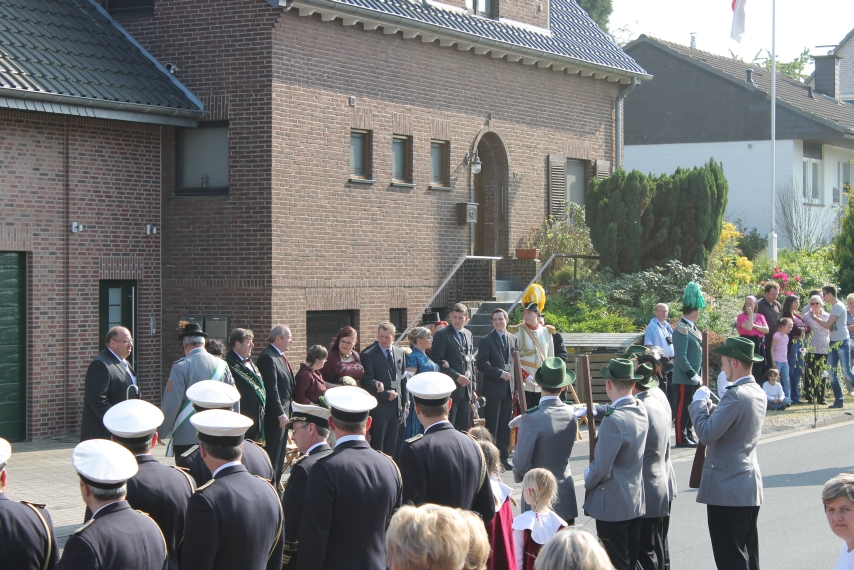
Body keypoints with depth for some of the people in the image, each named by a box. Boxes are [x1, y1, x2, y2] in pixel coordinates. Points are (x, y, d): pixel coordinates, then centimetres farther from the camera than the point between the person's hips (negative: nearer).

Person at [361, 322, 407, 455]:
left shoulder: (400, 353, 10)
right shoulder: (368, 355, -7)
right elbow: (366, 382, -12)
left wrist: (403, 401, 10)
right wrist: (386, 394, -16)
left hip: (396, 407, 5)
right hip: (379, 407, -5)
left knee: (391, 446, 10)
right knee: (377, 446, -3)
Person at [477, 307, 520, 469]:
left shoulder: (514, 339, 12)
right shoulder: (486, 341, -3)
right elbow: (481, 365, -9)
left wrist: (516, 387, 1)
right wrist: (500, 373, -17)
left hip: (509, 388, 5)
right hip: (493, 388, -5)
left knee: (505, 425, 8)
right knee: (492, 425, -3)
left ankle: (503, 457, 14)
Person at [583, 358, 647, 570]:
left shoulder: (613, 420, -25)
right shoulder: (641, 410, 1)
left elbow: (601, 469, -22)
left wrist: (588, 482, -1)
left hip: (613, 505, -8)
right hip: (636, 503, 8)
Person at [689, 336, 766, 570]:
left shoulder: (736, 395, -20)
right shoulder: (757, 393, 10)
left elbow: (706, 434, -23)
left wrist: (698, 402, -10)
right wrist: (707, 403, 7)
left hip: (728, 488, -10)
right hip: (750, 484, 10)